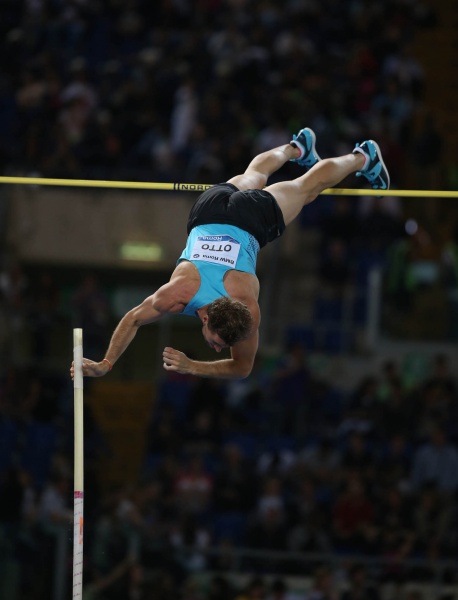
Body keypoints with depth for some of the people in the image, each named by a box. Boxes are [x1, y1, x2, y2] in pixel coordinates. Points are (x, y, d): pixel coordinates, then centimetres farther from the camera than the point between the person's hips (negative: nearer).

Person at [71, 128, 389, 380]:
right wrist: (106, 364, -33)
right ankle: (297, 147, 66)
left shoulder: (249, 311, -38)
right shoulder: (176, 294, -39)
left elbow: (243, 367, -24)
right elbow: (133, 319, -24)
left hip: (258, 216, -2)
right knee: (252, 177, 35)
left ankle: (362, 157, 52)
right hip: (211, 210, 2)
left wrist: (192, 367, -38)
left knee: (308, 186, 25)